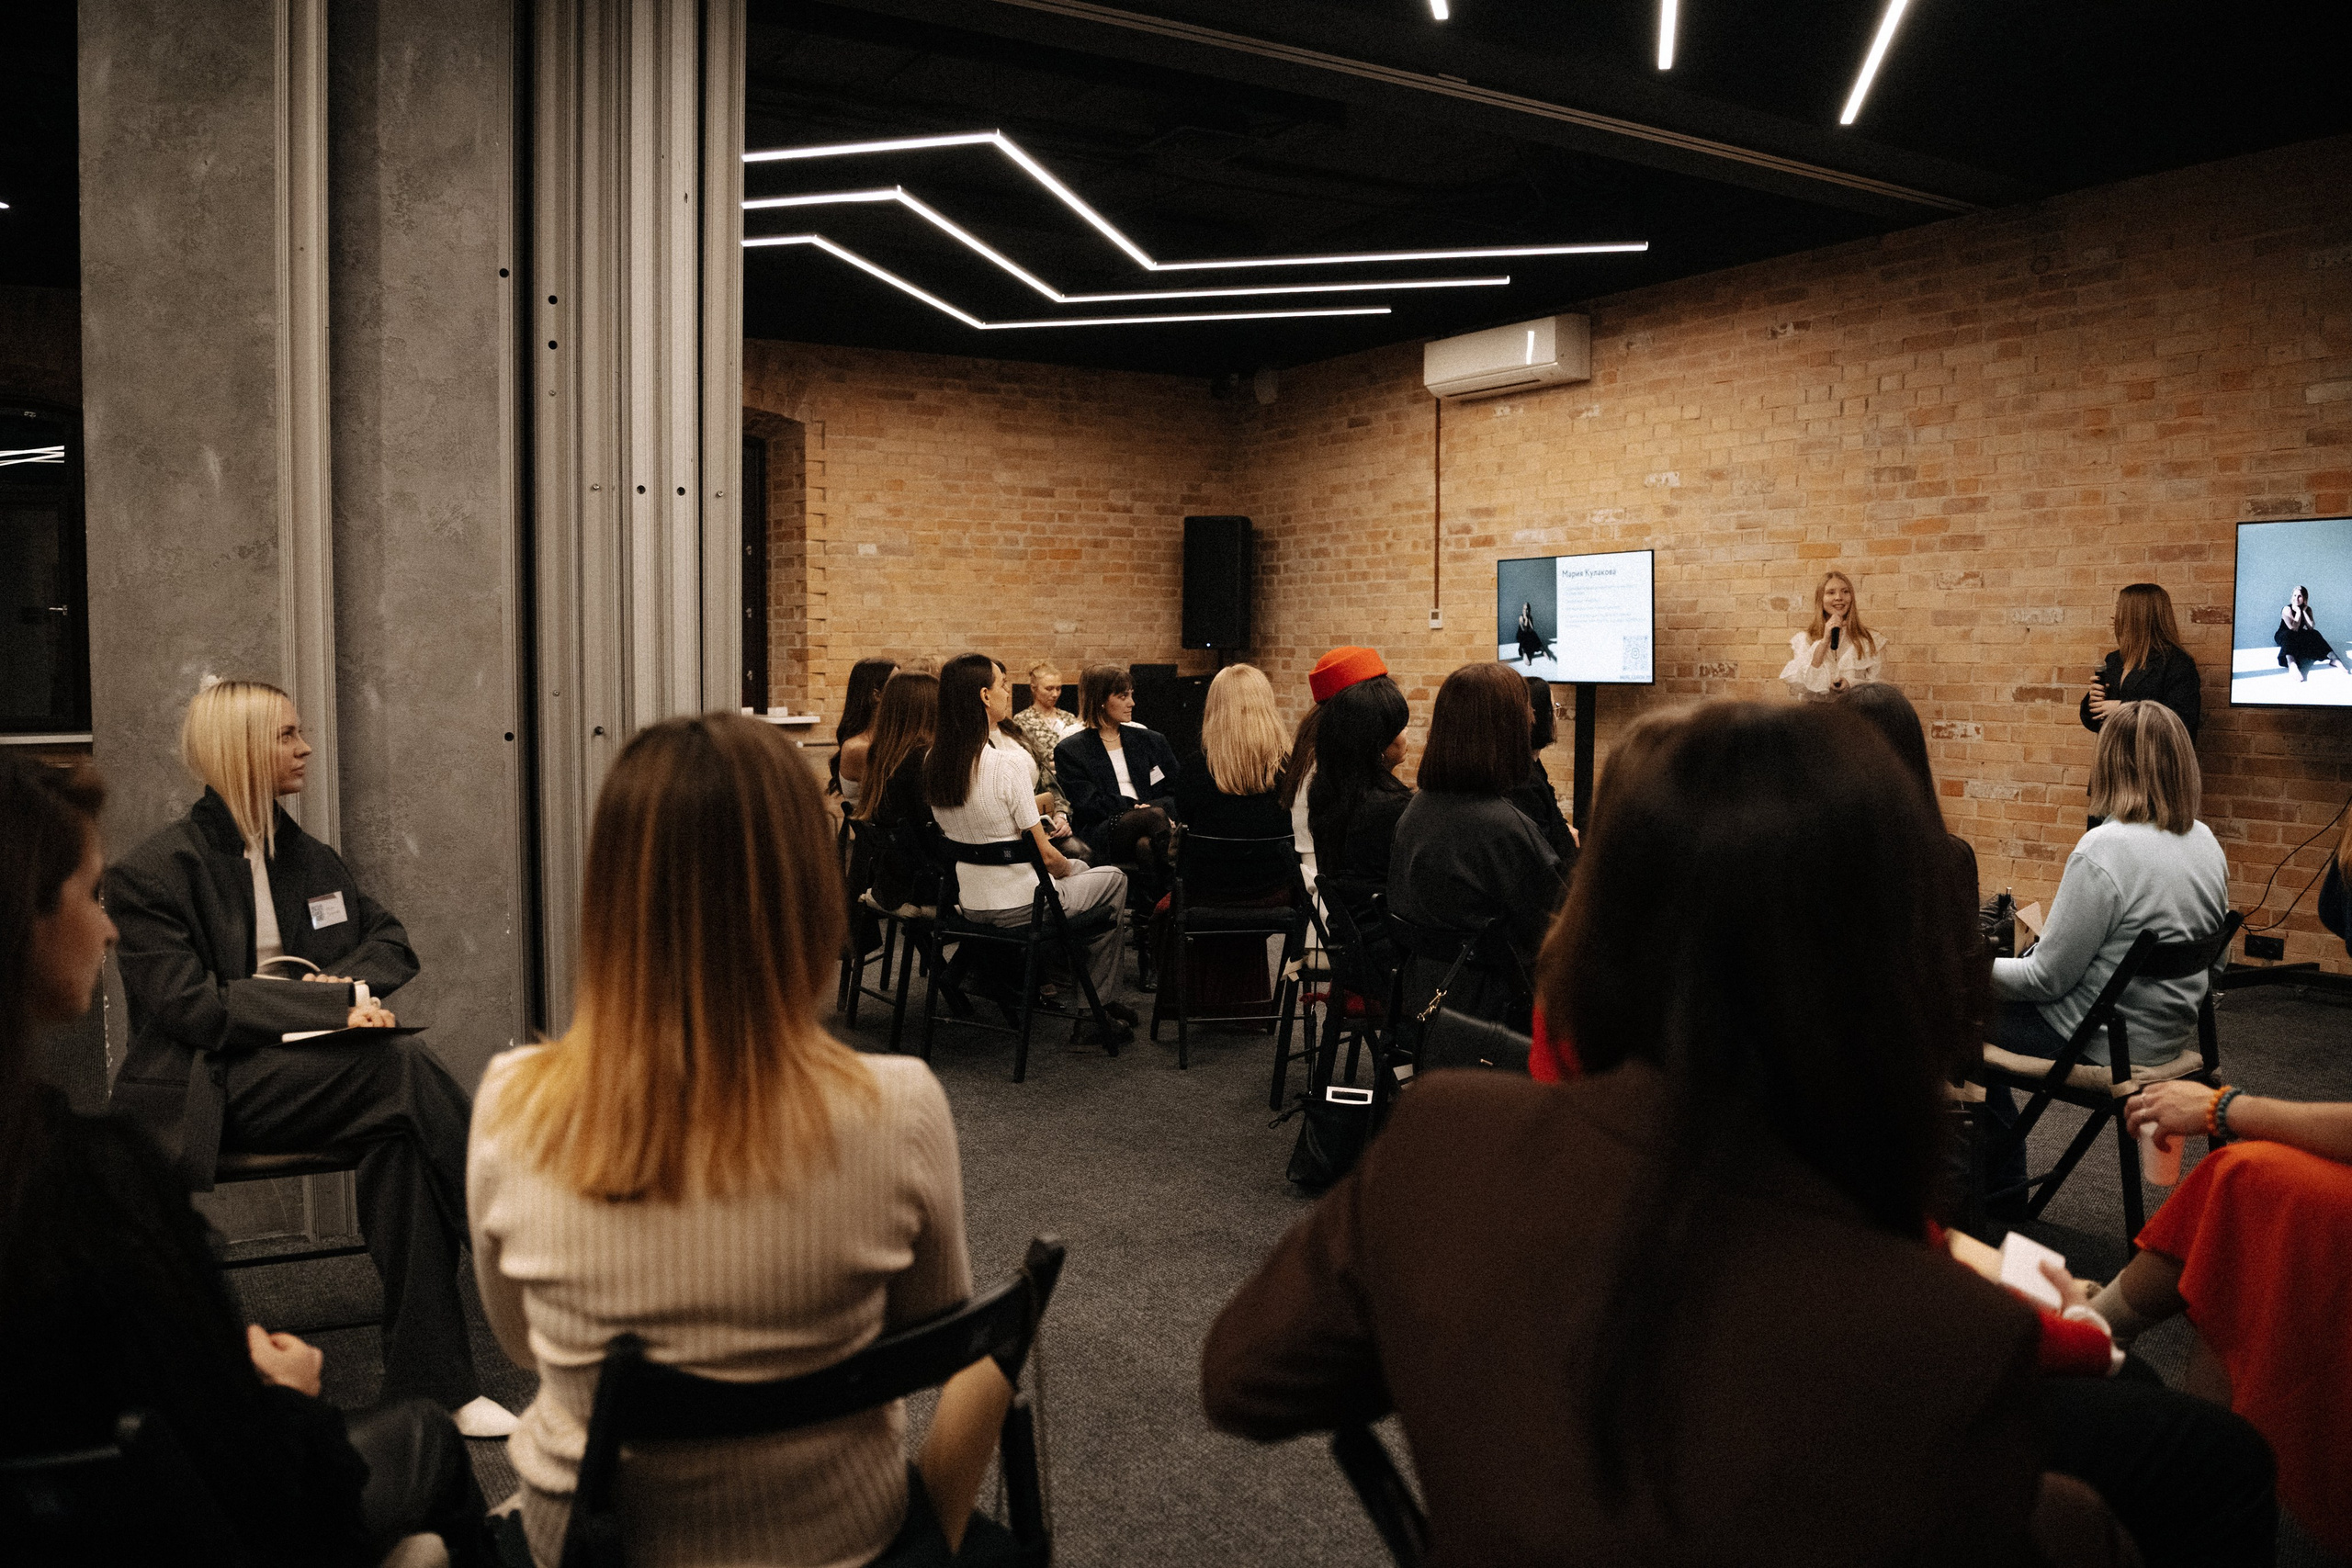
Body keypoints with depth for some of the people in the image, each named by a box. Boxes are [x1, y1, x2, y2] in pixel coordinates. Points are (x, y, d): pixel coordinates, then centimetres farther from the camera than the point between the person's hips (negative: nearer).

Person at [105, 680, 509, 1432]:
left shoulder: (308, 857, 18)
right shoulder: (150, 873, -2)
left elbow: (393, 942, 19)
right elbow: (191, 1005, -12)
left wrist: (349, 982, -5)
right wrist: (328, 1006, -19)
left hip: (300, 1069, 5)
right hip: (205, 1093, -5)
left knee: (401, 1132, -30)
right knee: (406, 1073, -31)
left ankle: (428, 1381, -29)